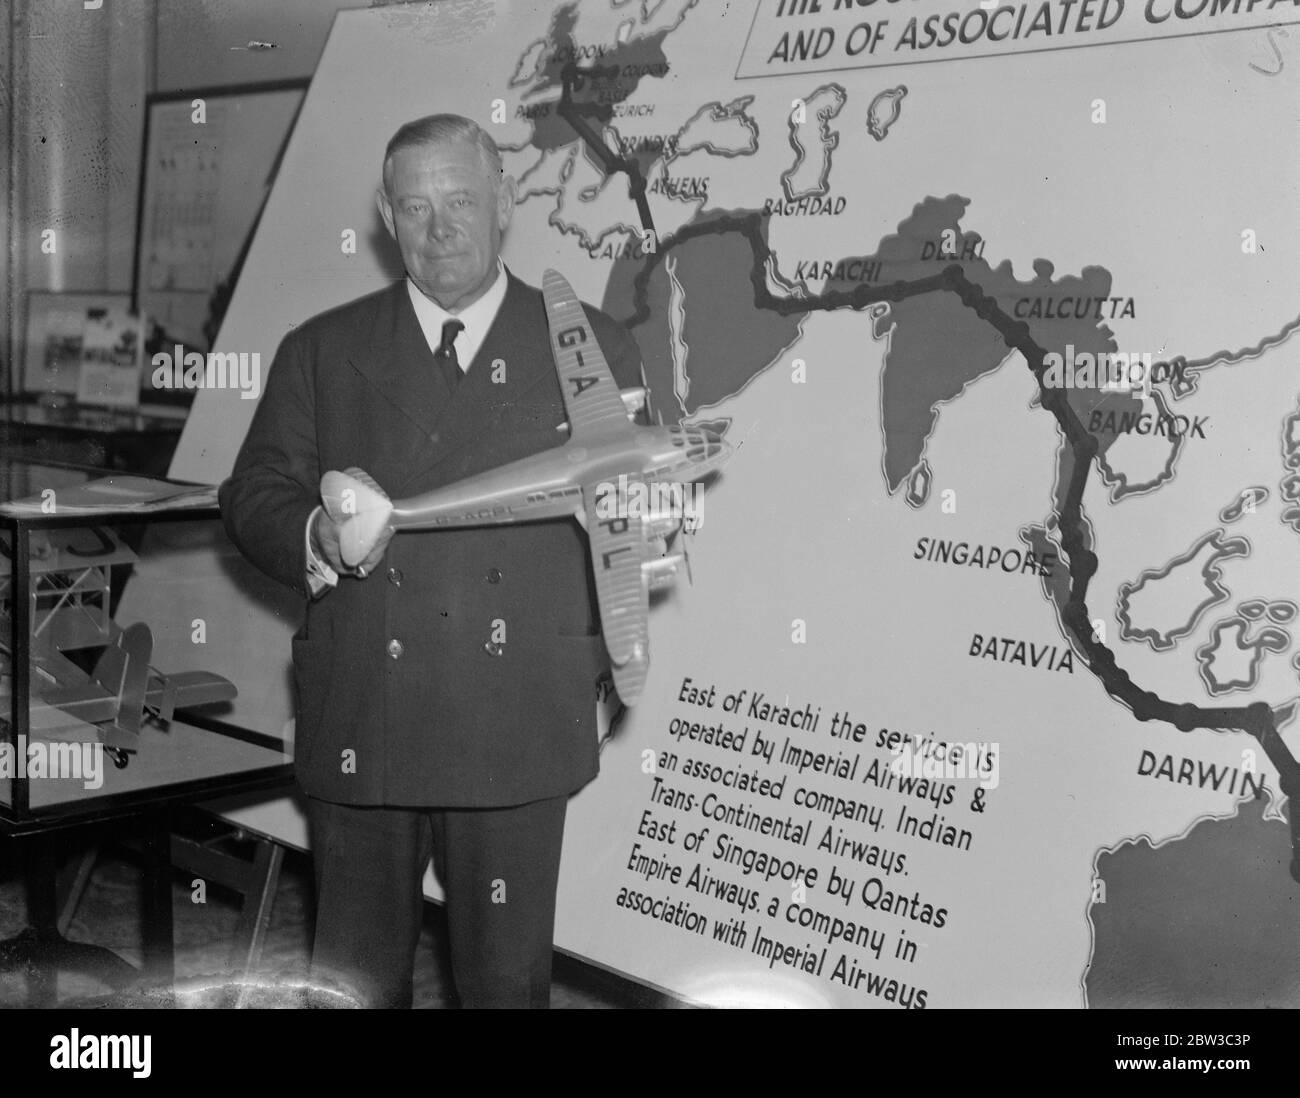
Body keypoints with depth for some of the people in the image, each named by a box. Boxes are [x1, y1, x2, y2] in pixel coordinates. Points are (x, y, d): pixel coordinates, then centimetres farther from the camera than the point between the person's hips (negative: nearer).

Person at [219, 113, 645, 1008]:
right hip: (360, 725, 1)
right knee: (356, 982, 11)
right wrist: (317, 539, -14)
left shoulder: (594, 348, 7)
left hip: (520, 728, -1)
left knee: (510, 981, 8)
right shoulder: (322, 352, 9)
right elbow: (253, 496, 6)